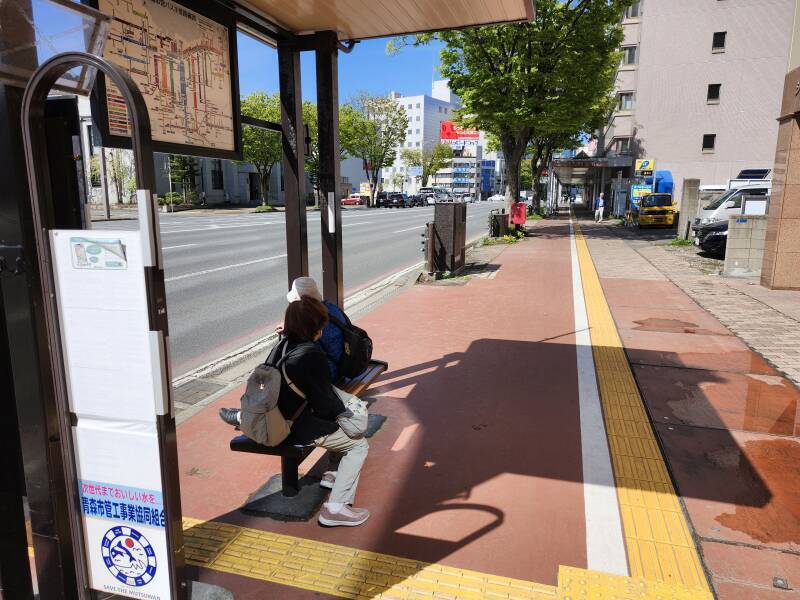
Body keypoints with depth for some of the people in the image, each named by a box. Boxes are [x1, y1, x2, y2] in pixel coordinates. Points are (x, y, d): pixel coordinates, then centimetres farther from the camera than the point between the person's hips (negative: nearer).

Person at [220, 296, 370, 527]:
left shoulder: (280, 347, 2)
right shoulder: (312, 354, -22)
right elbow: (325, 404, -18)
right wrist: (343, 411, 1)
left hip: (278, 423, 9)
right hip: (302, 430, -9)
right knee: (359, 445, 1)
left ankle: (336, 476, 34)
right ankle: (336, 508, -5)